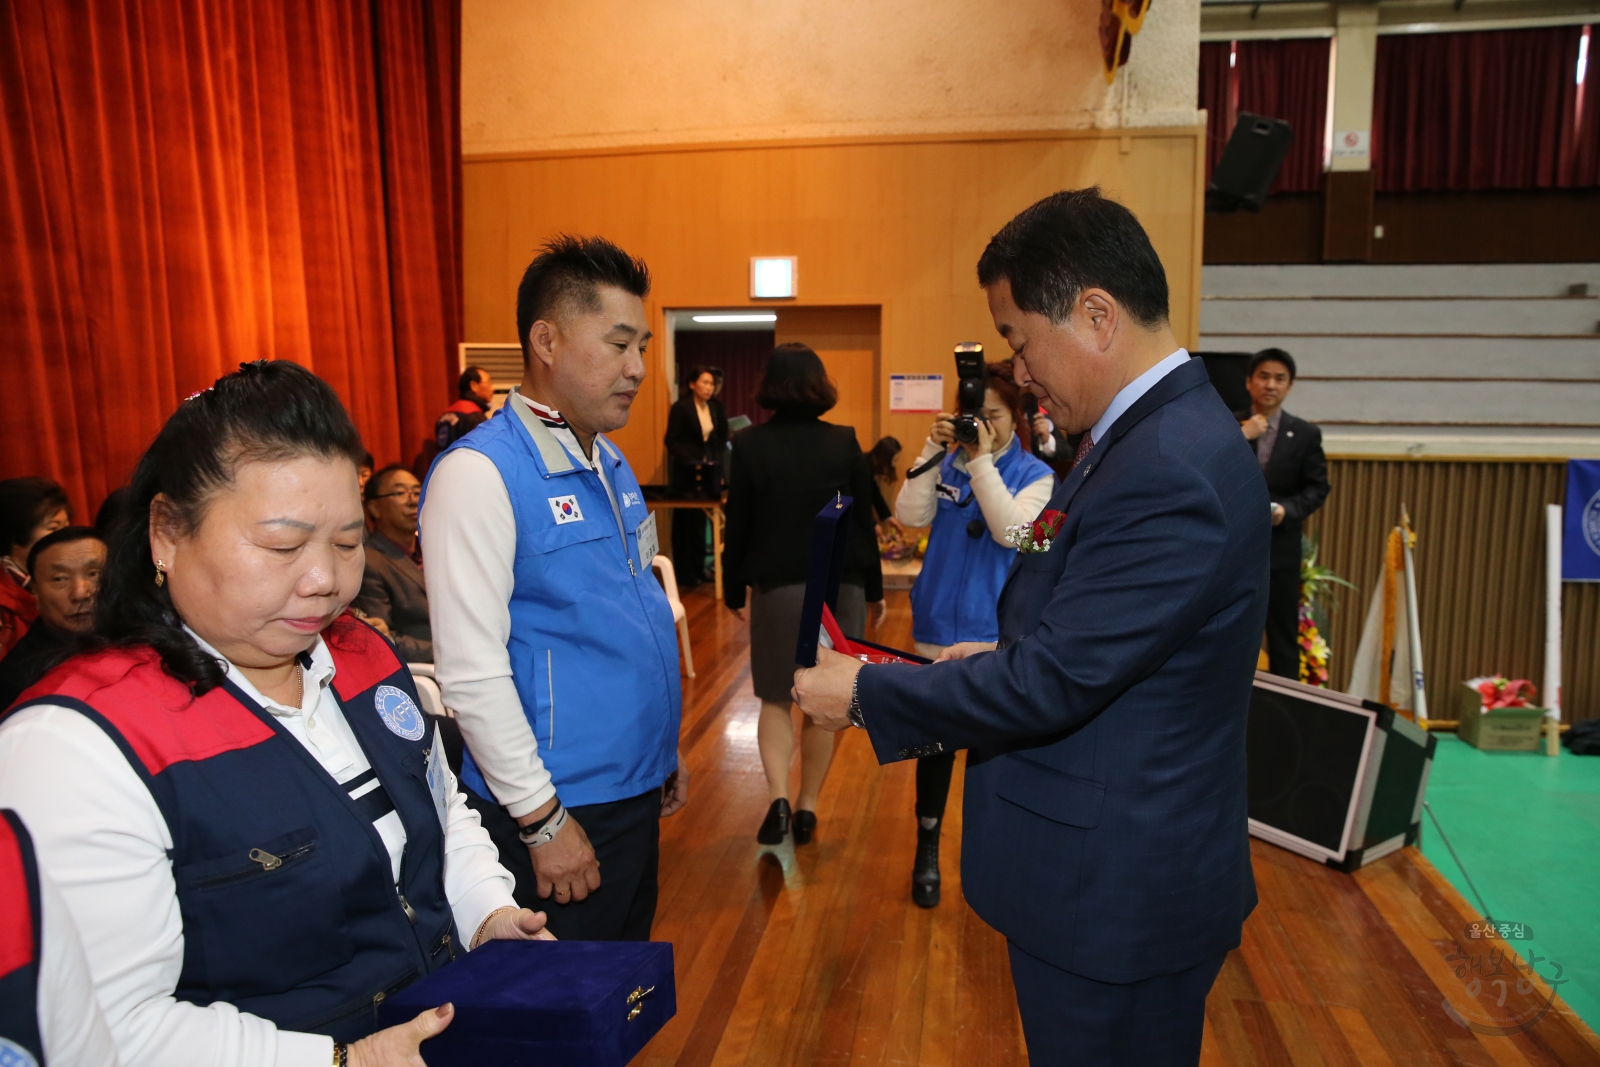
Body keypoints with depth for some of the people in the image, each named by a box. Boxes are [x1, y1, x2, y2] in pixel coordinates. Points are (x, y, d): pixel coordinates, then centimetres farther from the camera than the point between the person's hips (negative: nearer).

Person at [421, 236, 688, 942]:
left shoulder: (612, 463, 8)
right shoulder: (480, 473, -18)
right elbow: (471, 672, -21)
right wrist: (542, 818, -17)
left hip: (636, 787, 8)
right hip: (559, 807, -8)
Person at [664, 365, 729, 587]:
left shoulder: (716, 407, 7)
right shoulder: (680, 408, -8)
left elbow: (722, 437, 14)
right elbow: (672, 441, -9)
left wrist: (717, 460, 0)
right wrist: (691, 461, -19)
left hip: (710, 471, 5)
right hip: (687, 472, -5)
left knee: (703, 521, 7)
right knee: (686, 522, 0)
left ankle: (699, 570, 17)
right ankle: (684, 575, 5)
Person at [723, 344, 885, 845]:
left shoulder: (748, 445, -6)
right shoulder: (845, 443, -3)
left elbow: (738, 527, -3)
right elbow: (863, 522, 1)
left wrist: (733, 590, 9)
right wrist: (873, 588, 12)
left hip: (777, 587, -1)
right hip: (839, 586, 1)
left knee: (776, 697, 12)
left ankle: (778, 798, -5)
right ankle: (807, 807, 17)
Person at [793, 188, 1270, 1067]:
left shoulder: (1171, 472, -28)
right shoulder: (1160, 431, 4)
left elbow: (1050, 687, -25)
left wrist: (864, 693, -15)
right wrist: (1002, 657, 3)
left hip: (1117, 893, -9)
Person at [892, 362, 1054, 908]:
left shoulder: (1034, 474, -4)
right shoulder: (948, 464, 2)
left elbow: (1011, 530, -20)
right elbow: (910, 515, -11)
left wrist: (982, 461, -21)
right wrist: (933, 450, -16)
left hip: (996, 633, -2)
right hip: (938, 626, 2)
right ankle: (927, 850, 27)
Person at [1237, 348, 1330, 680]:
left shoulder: (1306, 434, 4)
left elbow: (1318, 487, 2)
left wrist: (1288, 510, -17)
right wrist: (1239, 439, -17)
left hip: (1281, 547, 0)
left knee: (1284, 636, 7)